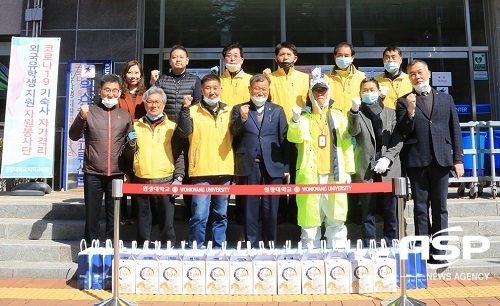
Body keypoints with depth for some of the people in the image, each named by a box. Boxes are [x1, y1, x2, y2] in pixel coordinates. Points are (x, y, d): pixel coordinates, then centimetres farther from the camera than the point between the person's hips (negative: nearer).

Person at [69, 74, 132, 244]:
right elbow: (74, 136, -5)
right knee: (92, 214, 6)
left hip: (117, 174, 1)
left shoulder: (125, 116, 10)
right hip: (93, 174, -1)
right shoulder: (90, 112, 4)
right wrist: (81, 118, -22)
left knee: (114, 215, 8)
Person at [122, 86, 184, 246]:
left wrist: (178, 177, -4)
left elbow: (179, 154, 6)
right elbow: (128, 155, 14)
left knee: (167, 224, -1)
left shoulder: (172, 127, 8)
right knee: (143, 225, 9)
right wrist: (131, 144, -7)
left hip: (166, 183, -2)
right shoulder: (136, 126, 12)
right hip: (140, 182, 2)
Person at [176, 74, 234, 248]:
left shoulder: (229, 112, 12)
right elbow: (184, 132, -11)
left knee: (221, 215, 13)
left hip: (224, 171, 3)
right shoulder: (193, 111, 3)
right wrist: (185, 108, -20)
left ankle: (219, 248, 24)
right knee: (199, 215, -5)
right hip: (201, 171, -3)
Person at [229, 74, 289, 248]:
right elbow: (233, 132, -6)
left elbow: (284, 139, 7)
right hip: (248, 166, -1)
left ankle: (270, 245, 19)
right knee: (250, 209, 6)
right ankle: (252, 245, 17)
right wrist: (242, 118, -25)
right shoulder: (239, 109, 8)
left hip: (273, 166, 1)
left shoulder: (277, 110, 11)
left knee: (271, 209, 7)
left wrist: (286, 166, 2)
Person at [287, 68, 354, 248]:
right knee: (309, 220, 2)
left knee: (336, 221, 4)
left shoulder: (338, 116, 13)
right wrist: (295, 120, -26)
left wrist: (348, 171, 3)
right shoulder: (304, 116, 9)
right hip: (309, 175, -1)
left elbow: (347, 145, 10)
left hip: (334, 175, 1)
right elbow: (295, 138, -8)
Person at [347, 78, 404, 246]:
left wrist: (387, 158, -8)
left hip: (389, 170, 1)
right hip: (366, 170, -1)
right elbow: (353, 132, -9)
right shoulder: (356, 114, 11)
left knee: (391, 214, 5)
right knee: (368, 214, 2)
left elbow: (398, 139, 6)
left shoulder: (391, 113, 14)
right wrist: (354, 110, -25)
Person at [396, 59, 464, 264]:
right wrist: (410, 110, -16)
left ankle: (438, 250, 11)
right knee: (420, 207, 3)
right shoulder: (404, 102, 7)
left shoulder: (446, 99, 14)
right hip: (417, 160, -1)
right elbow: (403, 131, -1)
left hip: (441, 159, 2)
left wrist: (458, 159, 4)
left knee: (440, 207, 5)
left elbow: (455, 130, 11)